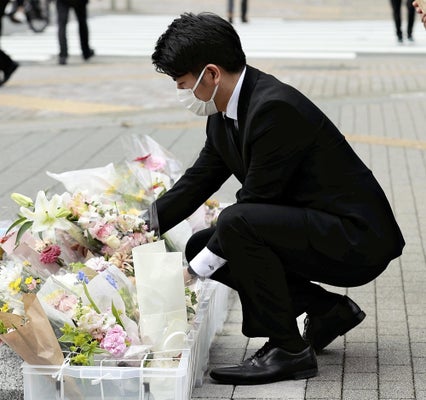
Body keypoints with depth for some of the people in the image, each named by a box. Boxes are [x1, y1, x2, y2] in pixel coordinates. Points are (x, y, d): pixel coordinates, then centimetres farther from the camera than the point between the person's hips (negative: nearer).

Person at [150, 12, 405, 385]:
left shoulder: (275, 108, -24)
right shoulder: (224, 115, 4)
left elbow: (254, 202, -22)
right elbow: (198, 181, 16)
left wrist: (192, 272, -15)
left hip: (357, 240, -10)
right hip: (319, 231, 10)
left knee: (236, 224, -28)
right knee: (202, 245, 7)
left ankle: (288, 349, -12)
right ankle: (329, 311, 13)